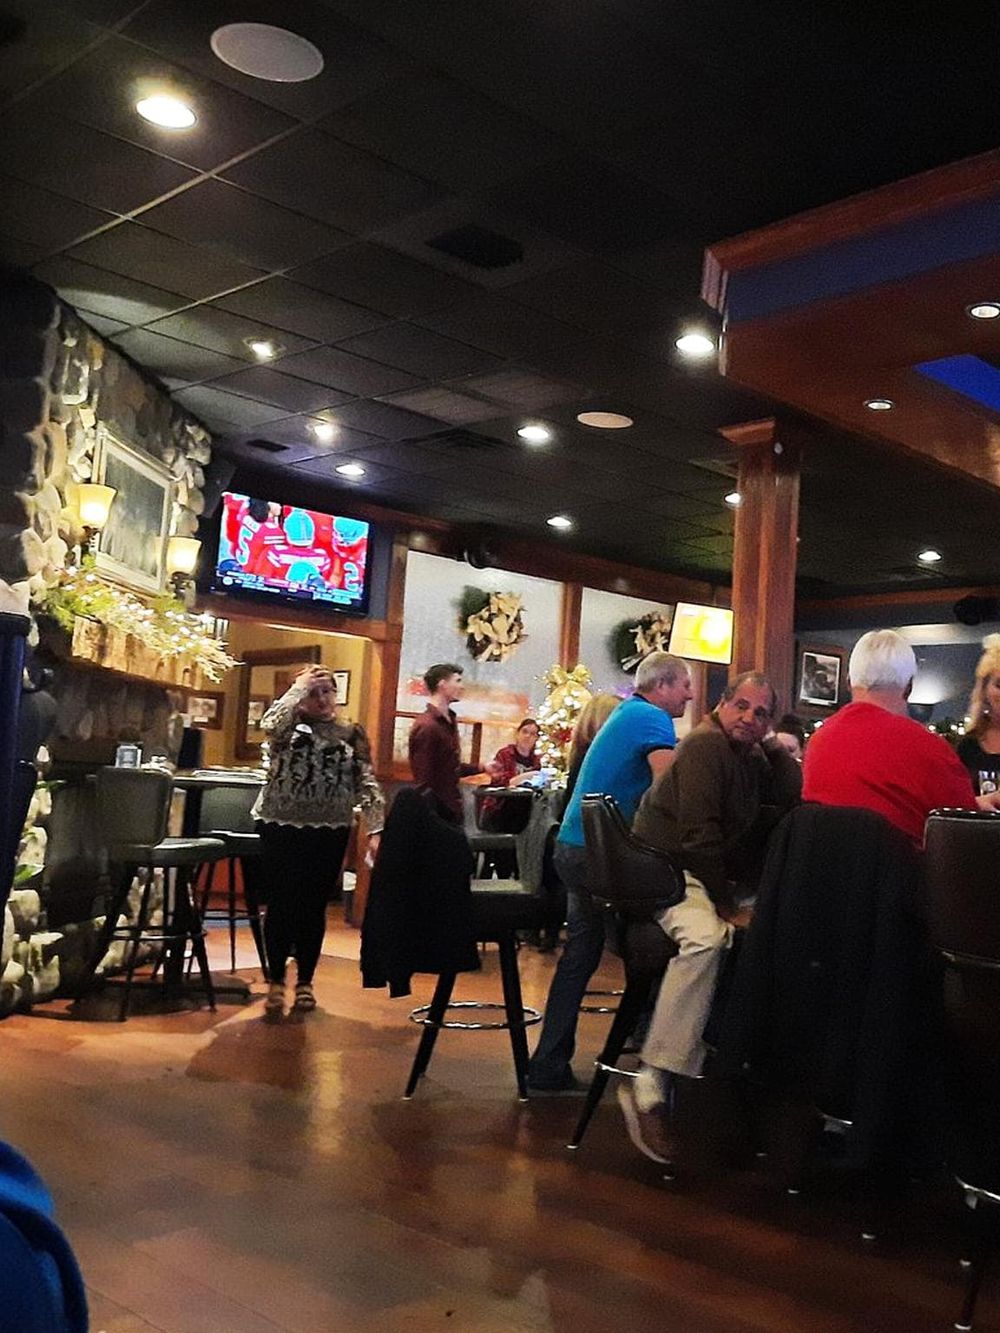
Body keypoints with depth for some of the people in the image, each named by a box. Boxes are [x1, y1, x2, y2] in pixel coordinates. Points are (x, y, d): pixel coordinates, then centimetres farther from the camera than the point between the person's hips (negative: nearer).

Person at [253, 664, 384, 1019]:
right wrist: (300, 685, -14)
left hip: (330, 832, 2)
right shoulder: (288, 726, 1)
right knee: (281, 904, 0)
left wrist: (375, 829, -11)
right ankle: (276, 983, 14)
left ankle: (305, 982, 22)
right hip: (282, 827, -1)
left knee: (313, 907, 8)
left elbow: (366, 783, 0)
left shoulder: (352, 733, 5)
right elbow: (269, 723, -25)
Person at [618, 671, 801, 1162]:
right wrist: (726, 904, -16)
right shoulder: (706, 744, -12)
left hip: (716, 875, 10)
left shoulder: (752, 758, 16)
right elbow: (698, 832, -19)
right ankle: (649, 1085, -39)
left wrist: (775, 747, 1)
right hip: (670, 870, -9)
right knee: (707, 937, -38)